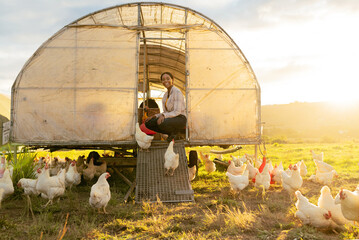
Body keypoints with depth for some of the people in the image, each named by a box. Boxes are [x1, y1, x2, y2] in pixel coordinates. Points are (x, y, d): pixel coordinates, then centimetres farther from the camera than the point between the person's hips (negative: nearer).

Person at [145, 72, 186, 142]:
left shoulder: (177, 92, -13)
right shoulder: (166, 95, 13)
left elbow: (177, 112, -21)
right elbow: (166, 112, 14)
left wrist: (163, 115, -34)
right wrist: (154, 116, 0)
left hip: (180, 119, -8)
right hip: (170, 119, 8)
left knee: (162, 123, -36)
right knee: (148, 123, -6)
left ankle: (175, 132, -4)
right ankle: (171, 133, 2)